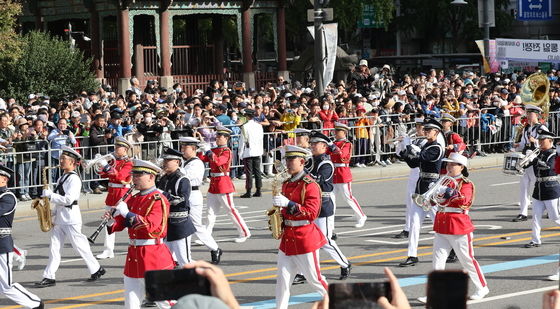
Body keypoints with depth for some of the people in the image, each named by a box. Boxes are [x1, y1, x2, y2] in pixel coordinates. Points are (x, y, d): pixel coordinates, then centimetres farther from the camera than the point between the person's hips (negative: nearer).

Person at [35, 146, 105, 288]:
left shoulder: (74, 179, -13)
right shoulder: (62, 178, 16)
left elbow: (68, 199, -21)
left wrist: (50, 195, -18)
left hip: (70, 218, -9)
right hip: (59, 217, 9)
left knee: (79, 245, 0)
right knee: (54, 247, 3)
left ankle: (96, 269, 15)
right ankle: (49, 277, 2)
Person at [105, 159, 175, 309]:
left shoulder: (158, 200, -11)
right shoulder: (133, 199, 13)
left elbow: (150, 225, -24)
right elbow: (121, 223, 15)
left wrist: (127, 213, -22)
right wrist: (111, 221, -7)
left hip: (153, 257, -8)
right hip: (133, 256, 8)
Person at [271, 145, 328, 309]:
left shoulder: (310, 185, -12)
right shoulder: (287, 184, 12)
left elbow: (311, 213, -22)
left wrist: (288, 204, -30)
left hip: (305, 239, -7)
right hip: (288, 237, 7)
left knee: (315, 279, 2)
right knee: (282, 279, 2)